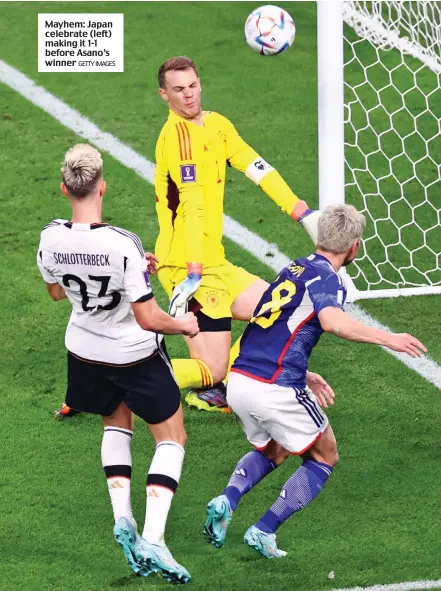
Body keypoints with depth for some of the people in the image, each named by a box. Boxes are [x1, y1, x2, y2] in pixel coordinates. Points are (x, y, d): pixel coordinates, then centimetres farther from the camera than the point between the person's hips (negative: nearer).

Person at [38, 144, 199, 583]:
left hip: (86, 352, 5)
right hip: (136, 355, -5)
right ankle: (152, 539, -6)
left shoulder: (51, 238, -16)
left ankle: (122, 516, 13)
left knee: (116, 425, 30)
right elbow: (148, 318, -27)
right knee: (171, 438, 10)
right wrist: (184, 326, -6)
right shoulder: (123, 245, -32)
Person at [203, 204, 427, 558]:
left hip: (238, 382, 7)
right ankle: (264, 531, 2)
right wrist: (388, 339, -25)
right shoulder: (326, 278, -7)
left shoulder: (294, 269, 18)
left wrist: (307, 378, 30)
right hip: (276, 391, -7)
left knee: (272, 452, 31)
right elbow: (333, 321, -29)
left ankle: (227, 500, 4)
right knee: (324, 458, 14)